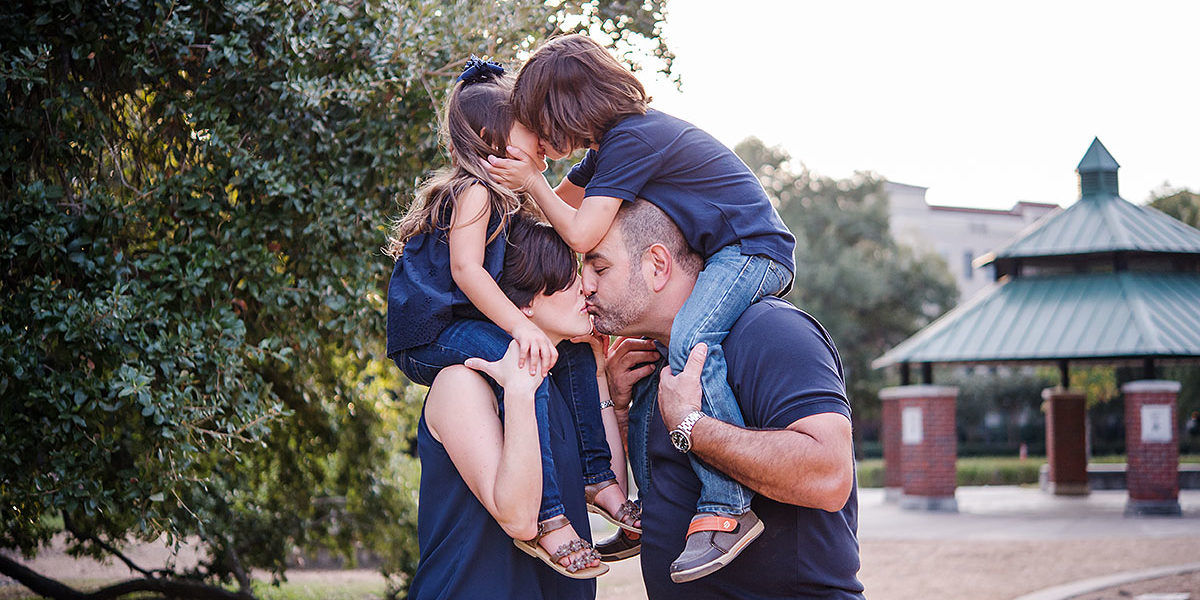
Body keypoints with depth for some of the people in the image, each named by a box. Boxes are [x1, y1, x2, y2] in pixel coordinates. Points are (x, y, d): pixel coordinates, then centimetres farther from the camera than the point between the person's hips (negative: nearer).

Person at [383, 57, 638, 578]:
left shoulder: (502, 197, 19)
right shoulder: (474, 191, -14)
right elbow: (465, 269, -27)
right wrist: (521, 326, -37)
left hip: (460, 325, 11)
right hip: (430, 336, -11)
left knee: (575, 345, 8)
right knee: (524, 363, -33)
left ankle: (598, 477, 8)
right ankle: (544, 515, -38)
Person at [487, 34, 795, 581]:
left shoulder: (631, 140, -18)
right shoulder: (614, 138, 14)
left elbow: (580, 234, -21)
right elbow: (565, 201, 31)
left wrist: (531, 181, -9)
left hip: (753, 249, -11)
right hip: (719, 256, 11)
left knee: (689, 340, -34)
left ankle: (727, 505, -37)